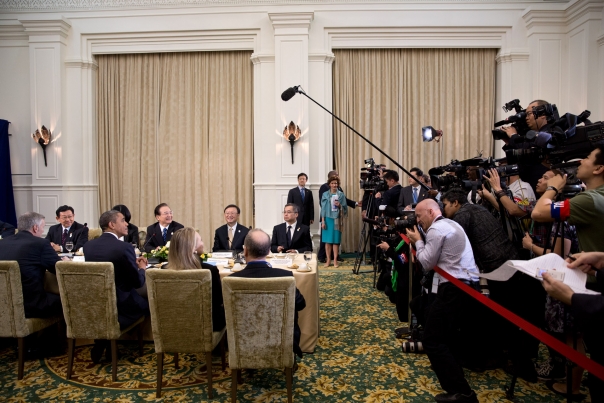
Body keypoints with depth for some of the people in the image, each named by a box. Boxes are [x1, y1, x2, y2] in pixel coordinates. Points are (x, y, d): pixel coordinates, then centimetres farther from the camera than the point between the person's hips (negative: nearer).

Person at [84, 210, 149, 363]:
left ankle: (101, 344, 23)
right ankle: (108, 344, 18)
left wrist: (133, 264, 14)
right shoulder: (124, 247, -20)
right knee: (146, 304, 19)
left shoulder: (88, 245, 1)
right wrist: (142, 268, 7)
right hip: (119, 306, -7)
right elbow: (137, 282, -14)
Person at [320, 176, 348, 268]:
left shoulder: (341, 194, 4)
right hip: (328, 219, 0)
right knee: (327, 240, 1)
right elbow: (323, 208, 2)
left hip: (337, 220, 0)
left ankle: (335, 260, 8)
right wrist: (322, 221, -3)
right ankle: (328, 260, 9)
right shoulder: (325, 194, 4)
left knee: (336, 240, 1)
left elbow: (345, 208, 7)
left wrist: (340, 205, -14)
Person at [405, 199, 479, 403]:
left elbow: (427, 263, -11)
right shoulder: (450, 224, 19)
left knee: (432, 340, -7)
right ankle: (446, 363, 42)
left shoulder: (436, 229, -12)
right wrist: (420, 241, 12)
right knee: (437, 323, 29)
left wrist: (417, 241, 0)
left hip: (455, 287, -11)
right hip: (467, 284, 11)